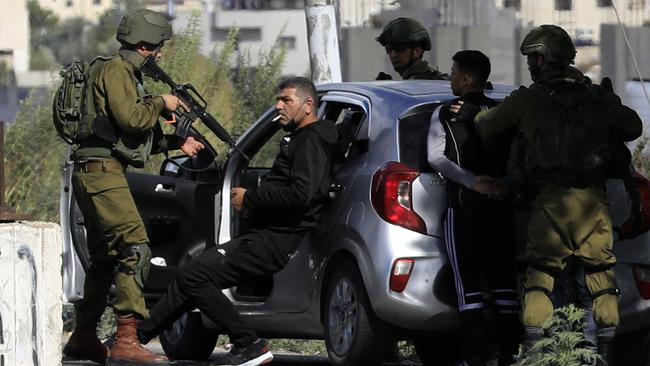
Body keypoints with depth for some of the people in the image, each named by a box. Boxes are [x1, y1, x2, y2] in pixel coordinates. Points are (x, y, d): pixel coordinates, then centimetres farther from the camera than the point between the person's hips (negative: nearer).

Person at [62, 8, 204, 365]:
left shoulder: (127, 74, 23)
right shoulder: (115, 70, -8)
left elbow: (139, 135, 27)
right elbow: (130, 118, -22)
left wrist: (174, 142, 18)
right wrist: (160, 103, -6)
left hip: (98, 175, 11)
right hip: (101, 173, -11)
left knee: (105, 259, 16)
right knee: (135, 249, -16)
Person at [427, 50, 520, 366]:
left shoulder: (445, 114, 1)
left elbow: (436, 157, -9)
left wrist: (471, 182, -13)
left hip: (465, 205, -4)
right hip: (503, 205, 4)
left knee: (469, 284, -3)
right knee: (504, 281, 6)